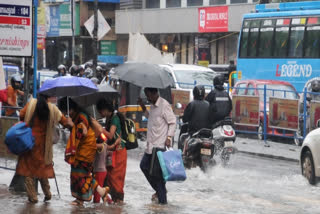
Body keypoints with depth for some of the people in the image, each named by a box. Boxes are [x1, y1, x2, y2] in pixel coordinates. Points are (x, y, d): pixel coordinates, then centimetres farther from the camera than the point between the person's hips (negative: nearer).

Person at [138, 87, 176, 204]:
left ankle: (162, 199, -2)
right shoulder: (153, 106, 14)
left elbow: (172, 122, -14)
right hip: (151, 145, 10)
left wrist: (169, 137, -22)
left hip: (160, 145, -10)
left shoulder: (164, 105, -13)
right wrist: (143, 108, 18)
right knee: (144, 165, 16)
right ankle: (159, 190, 26)